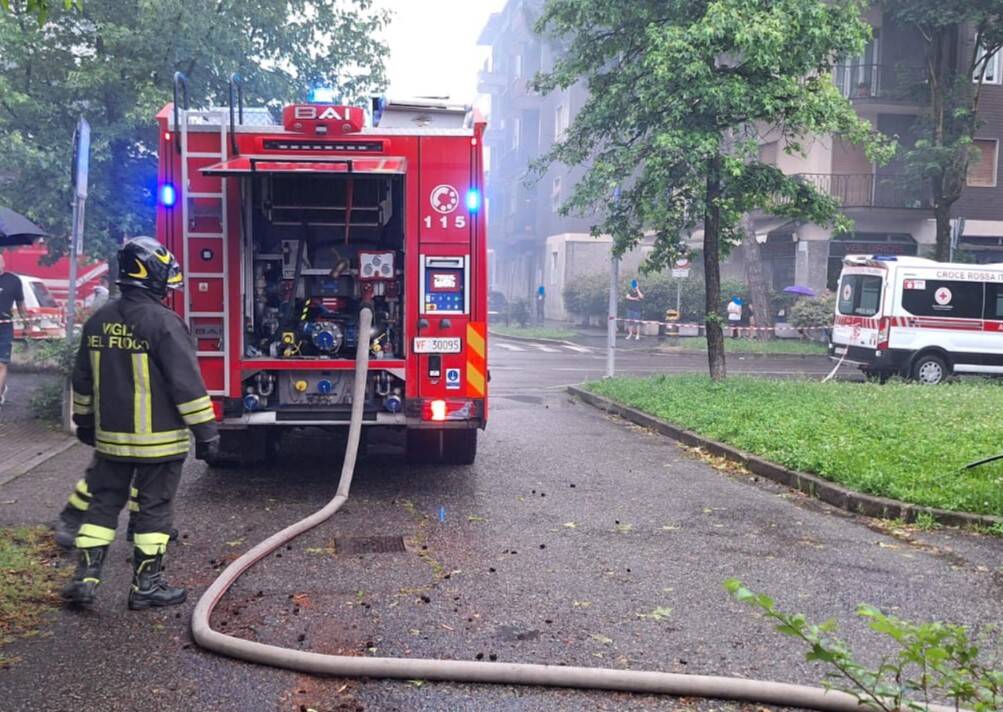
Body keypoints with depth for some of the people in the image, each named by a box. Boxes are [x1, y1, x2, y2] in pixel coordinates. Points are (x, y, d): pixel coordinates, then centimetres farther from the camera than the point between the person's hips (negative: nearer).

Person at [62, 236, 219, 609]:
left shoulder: (98, 321, 6)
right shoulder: (163, 322, -17)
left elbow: (83, 380, 15)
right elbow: (187, 383, -18)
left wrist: (85, 421, 27)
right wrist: (205, 430, -12)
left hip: (110, 436, 6)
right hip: (158, 438, -6)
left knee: (103, 502, 15)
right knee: (154, 508, 4)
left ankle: (85, 577, 14)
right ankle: (146, 585, 11)